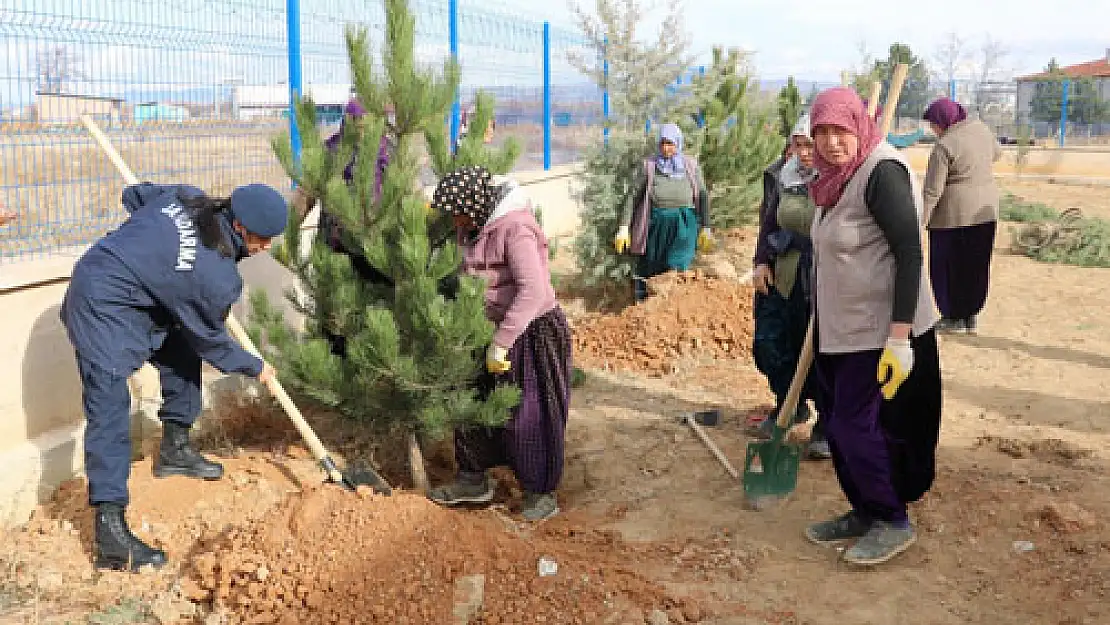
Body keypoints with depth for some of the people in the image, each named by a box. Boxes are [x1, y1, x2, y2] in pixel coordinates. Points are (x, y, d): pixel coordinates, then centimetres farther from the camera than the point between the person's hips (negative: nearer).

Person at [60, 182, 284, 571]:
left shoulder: (187, 198, -5)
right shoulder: (216, 277, -23)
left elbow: (134, 194, 14)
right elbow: (210, 340, -6)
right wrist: (254, 368, 9)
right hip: (103, 312, -10)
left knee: (183, 352, 20)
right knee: (109, 411, -14)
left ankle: (174, 449, 34)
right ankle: (111, 536, -17)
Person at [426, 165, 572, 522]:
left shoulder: (515, 228, -24)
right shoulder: (477, 225, 5)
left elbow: (532, 292, -34)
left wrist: (500, 342, -33)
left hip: (532, 332, -9)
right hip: (498, 329, 9)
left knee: (527, 415, 0)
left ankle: (542, 495, 18)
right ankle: (473, 480, 31)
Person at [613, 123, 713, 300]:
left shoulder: (690, 165, 3)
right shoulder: (650, 166, 1)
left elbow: (703, 196, 5)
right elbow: (634, 197, 2)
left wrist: (706, 227, -1)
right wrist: (624, 227, -4)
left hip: (684, 226, -1)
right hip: (657, 225, 1)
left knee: (677, 269, -14)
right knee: (650, 273, 5)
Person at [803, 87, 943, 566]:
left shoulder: (883, 172, -18)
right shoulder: (839, 177, 8)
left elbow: (909, 253, -23)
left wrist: (900, 338, -27)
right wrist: (823, 321, 23)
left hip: (878, 330, -9)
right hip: (841, 328, 9)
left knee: (857, 426, -2)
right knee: (837, 424, 14)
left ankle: (893, 522, 16)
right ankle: (863, 513, 30)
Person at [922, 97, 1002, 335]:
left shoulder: (944, 146, -18)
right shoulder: (981, 128, 3)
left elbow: (932, 191, -19)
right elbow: (996, 153, 23)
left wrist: (920, 221, -15)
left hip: (954, 213, -7)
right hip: (986, 210, 7)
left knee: (947, 266, 7)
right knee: (976, 266, 15)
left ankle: (954, 318, 14)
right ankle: (971, 315, 24)